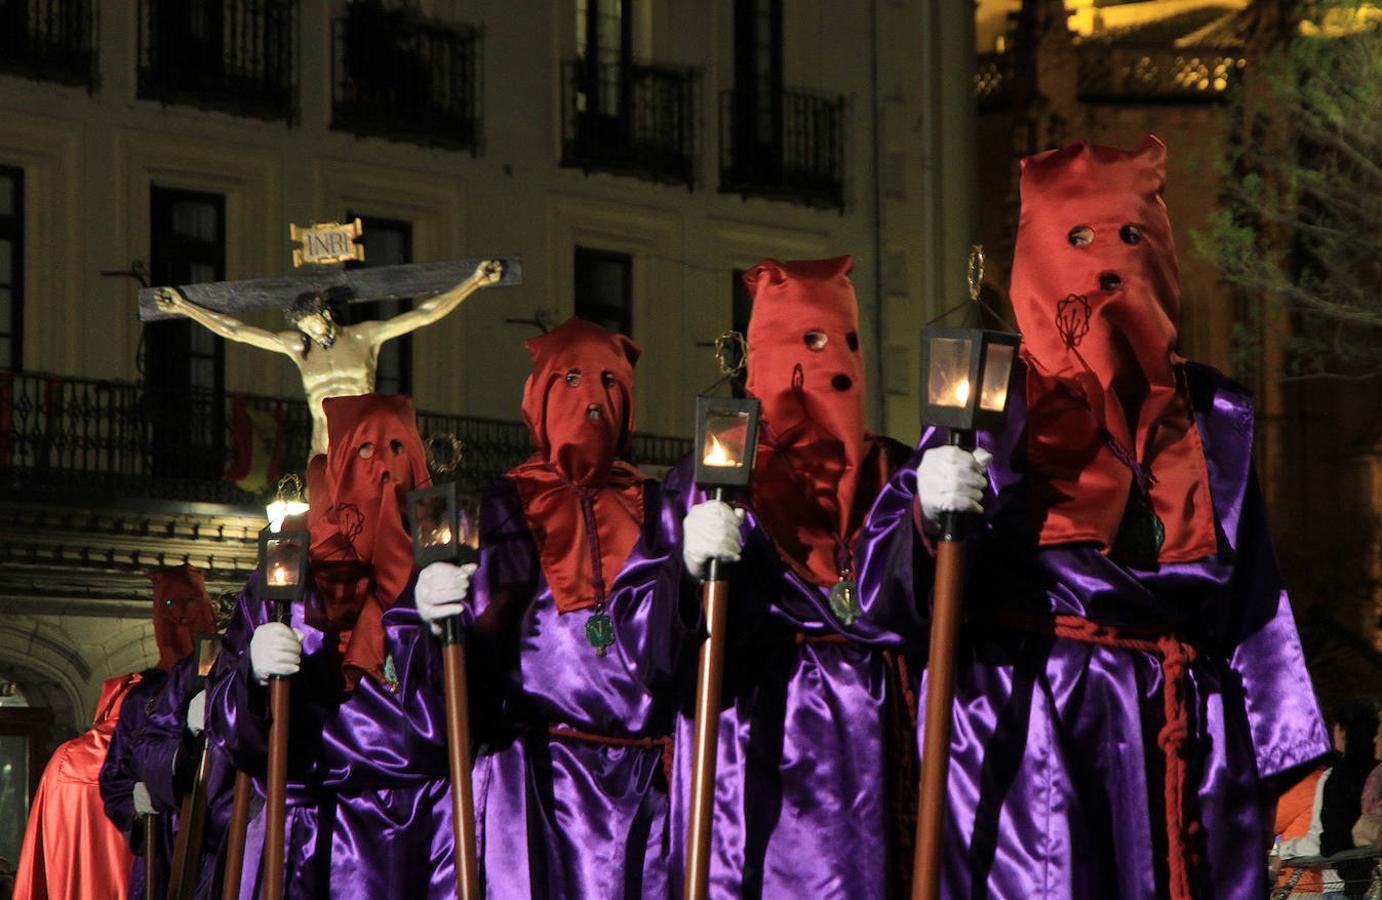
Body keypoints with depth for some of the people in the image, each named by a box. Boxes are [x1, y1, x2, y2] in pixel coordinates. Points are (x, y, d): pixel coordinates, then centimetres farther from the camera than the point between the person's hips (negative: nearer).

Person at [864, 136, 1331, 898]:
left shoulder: (1216, 421, 15)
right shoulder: (992, 404, 5)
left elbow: (1254, 608, 13)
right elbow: (892, 573, -2)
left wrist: (1282, 763, 9)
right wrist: (930, 512, -24)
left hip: (1182, 743, 3)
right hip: (1029, 741, -3)